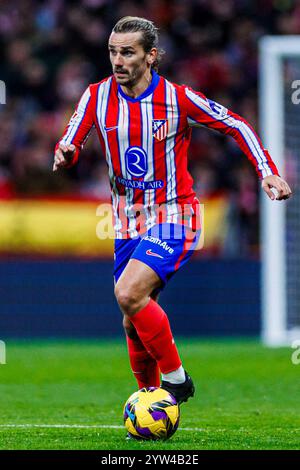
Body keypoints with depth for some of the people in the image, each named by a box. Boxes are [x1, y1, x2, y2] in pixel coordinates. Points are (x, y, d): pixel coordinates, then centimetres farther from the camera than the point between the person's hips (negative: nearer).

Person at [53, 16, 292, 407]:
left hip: (174, 217, -5)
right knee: (132, 323, 6)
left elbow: (236, 125, -2)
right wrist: (65, 155, -25)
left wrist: (267, 172, -11)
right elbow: (69, 148, -1)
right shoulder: (97, 97, -2)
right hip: (128, 223, 5)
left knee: (129, 294, -26)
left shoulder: (178, 98, -12)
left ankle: (176, 377, -9)